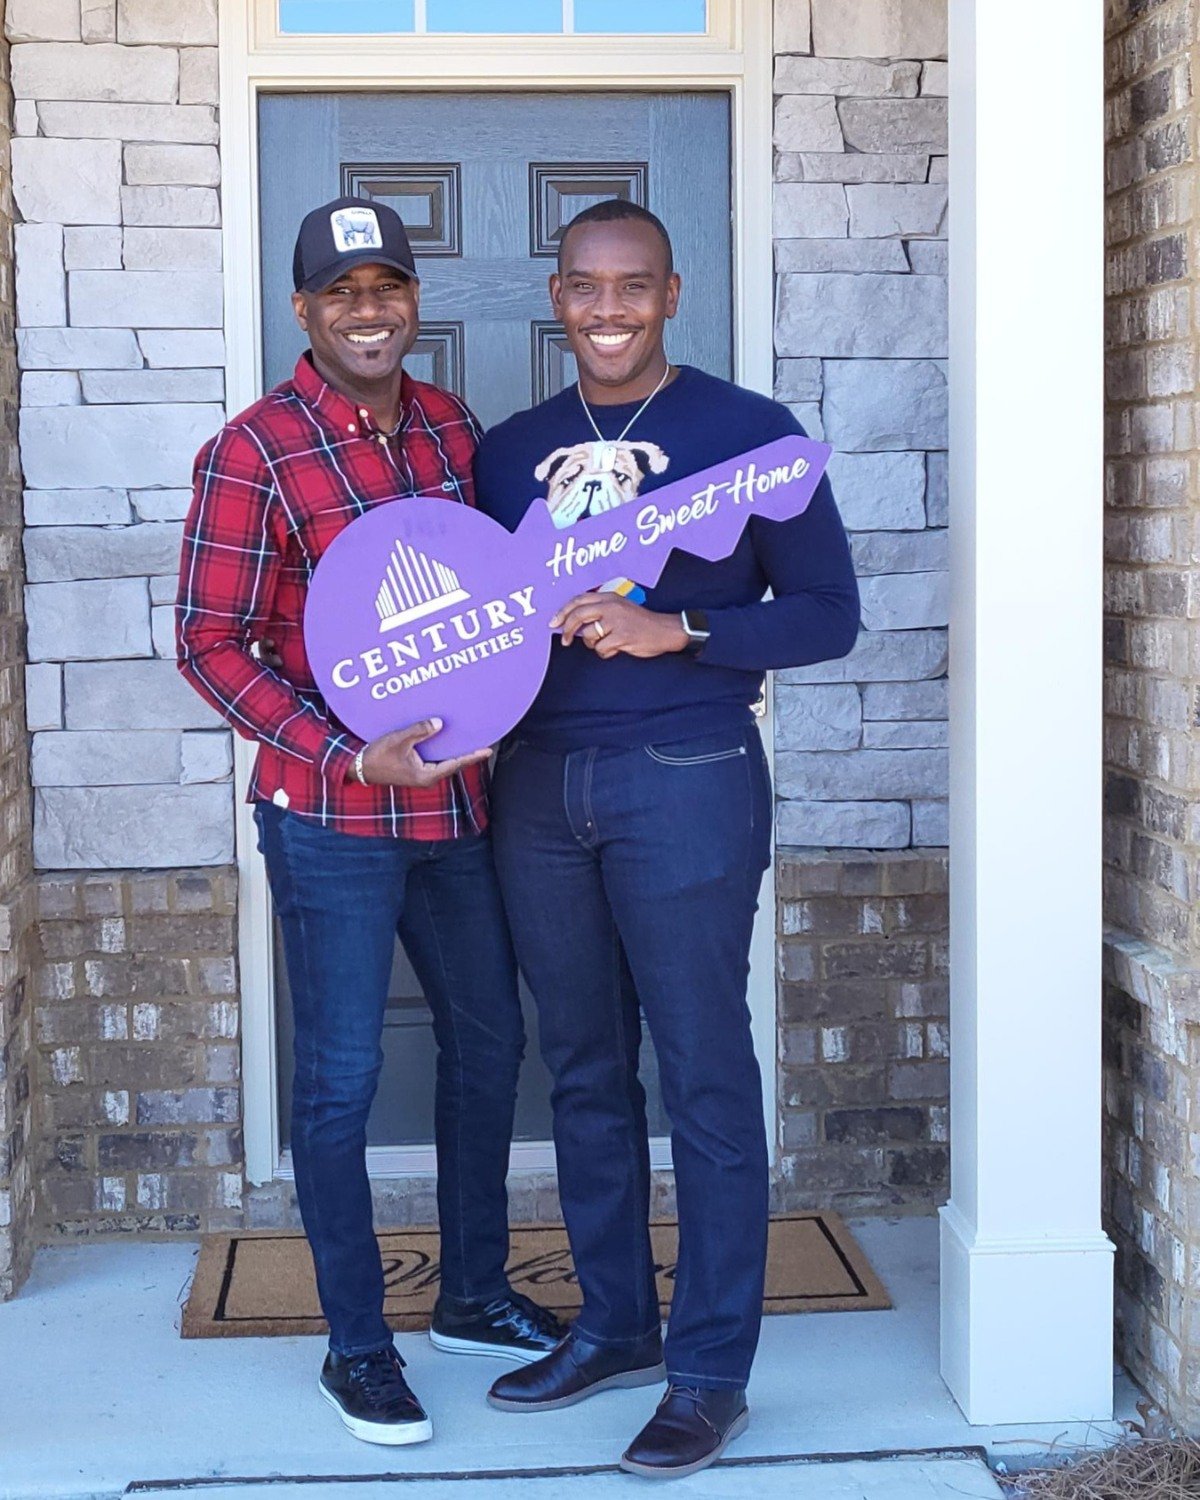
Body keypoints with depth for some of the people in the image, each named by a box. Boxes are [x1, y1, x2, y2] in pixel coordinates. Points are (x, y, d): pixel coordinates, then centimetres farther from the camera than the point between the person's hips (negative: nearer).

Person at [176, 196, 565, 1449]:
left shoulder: (451, 427, 5)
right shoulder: (255, 454, -13)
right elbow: (211, 644, -13)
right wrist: (351, 757, -21)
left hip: (459, 801, 7)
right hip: (331, 817, -6)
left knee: (487, 1042, 17)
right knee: (340, 1079, 4)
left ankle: (474, 1295, 36)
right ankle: (356, 1346, 20)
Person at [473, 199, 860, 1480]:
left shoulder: (747, 433, -2)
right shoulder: (509, 452, 12)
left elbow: (827, 612, -4)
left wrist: (673, 630, -17)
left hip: (685, 783, -5)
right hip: (537, 785, 5)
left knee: (704, 1079, -1)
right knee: (584, 1074, 12)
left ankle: (711, 1370, 10)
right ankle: (613, 1324, 27)